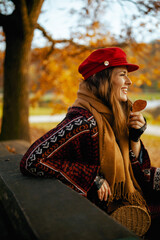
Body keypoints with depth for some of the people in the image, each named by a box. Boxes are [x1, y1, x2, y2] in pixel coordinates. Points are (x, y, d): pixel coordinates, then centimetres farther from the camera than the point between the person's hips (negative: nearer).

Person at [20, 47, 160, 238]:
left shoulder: (117, 115, 1)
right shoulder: (84, 120, -24)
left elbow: (134, 169, 8)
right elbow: (31, 162, -28)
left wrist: (135, 137, -10)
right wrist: (92, 178, -23)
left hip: (128, 199, 8)